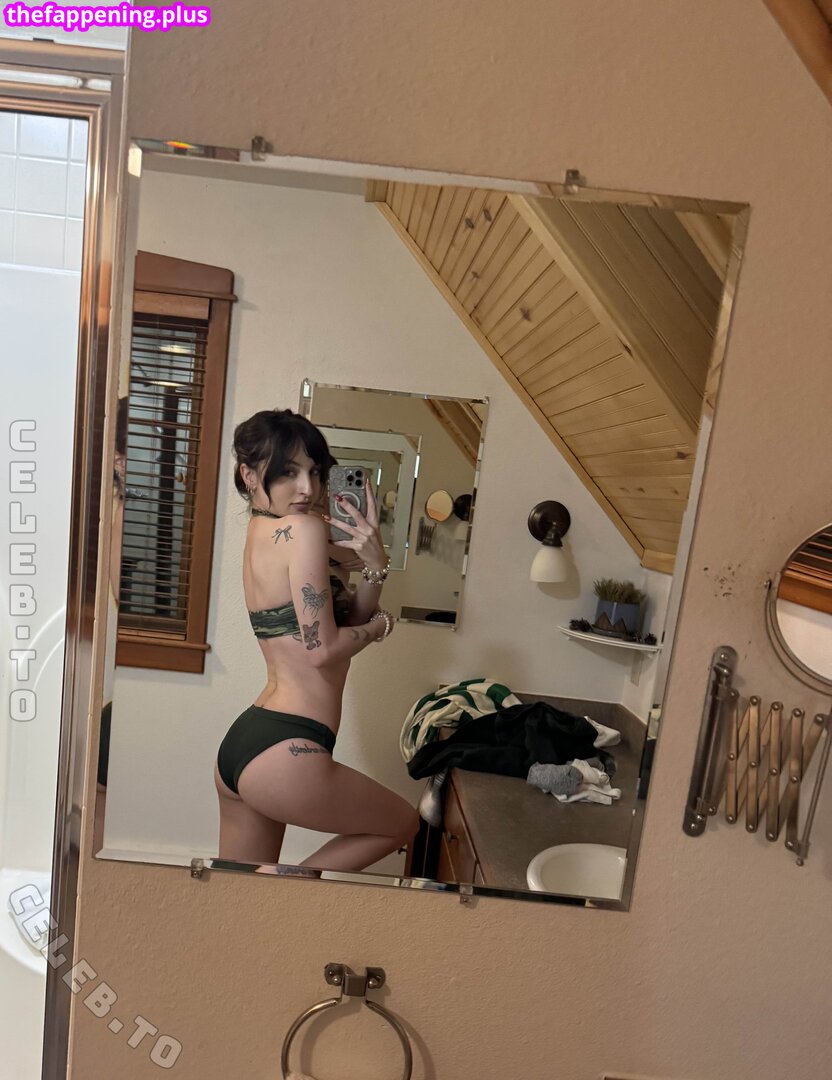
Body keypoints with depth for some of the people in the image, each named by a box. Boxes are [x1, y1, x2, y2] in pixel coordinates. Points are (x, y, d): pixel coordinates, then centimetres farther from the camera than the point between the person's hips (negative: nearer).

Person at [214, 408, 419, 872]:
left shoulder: (262, 534, 13)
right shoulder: (303, 529, -16)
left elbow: (346, 623, 11)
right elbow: (323, 647, -19)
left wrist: (374, 568, -5)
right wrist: (382, 624, -1)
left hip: (241, 743, 9)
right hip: (282, 751, -9)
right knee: (403, 823, 15)